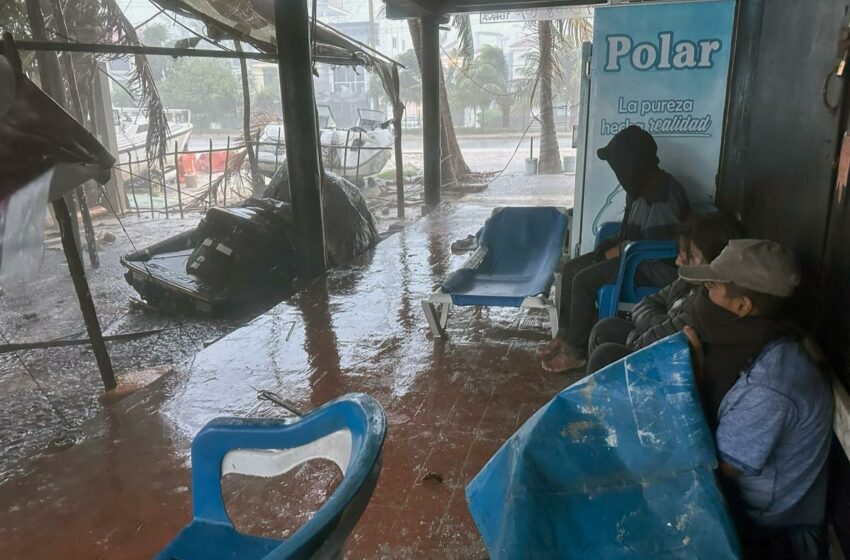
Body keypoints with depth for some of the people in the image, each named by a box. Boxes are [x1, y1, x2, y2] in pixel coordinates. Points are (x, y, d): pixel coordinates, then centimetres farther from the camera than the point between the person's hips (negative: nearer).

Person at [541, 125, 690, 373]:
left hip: (656, 268, -10)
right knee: (572, 267, 3)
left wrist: (619, 251, -14)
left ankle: (575, 351, -7)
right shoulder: (641, 186, 7)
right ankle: (566, 335, 10)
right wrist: (613, 244, 0)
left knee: (584, 281, -21)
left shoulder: (661, 196, -25)